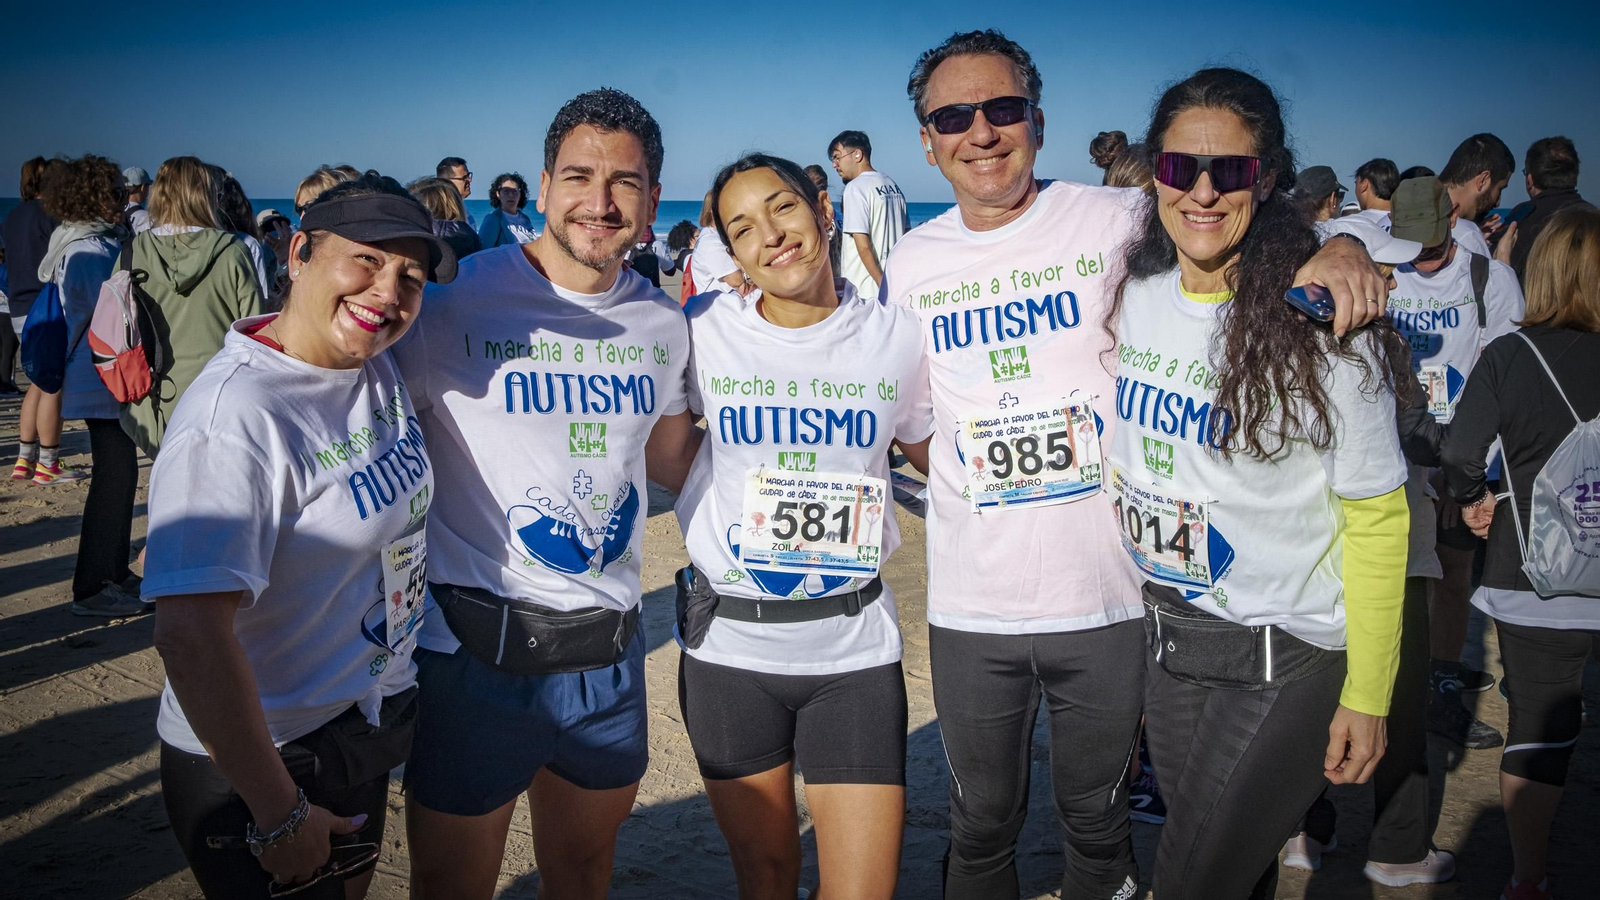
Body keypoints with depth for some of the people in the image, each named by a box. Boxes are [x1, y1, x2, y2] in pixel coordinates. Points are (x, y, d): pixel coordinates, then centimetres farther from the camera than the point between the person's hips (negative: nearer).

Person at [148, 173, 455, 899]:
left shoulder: (378, 369, -3)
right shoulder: (237, 416, -27)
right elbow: (189, 635, -30)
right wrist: (279, 816, -23)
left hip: (367, 727, 8)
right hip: (260, 764, -8)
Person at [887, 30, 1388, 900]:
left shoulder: (1120, 221, -7)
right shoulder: (911, 262, 2)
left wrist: (1336, 246, -25)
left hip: (1108, 599, -2)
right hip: (970, 605, 2)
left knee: (1096, 818, 19)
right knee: (982, 822, 19)